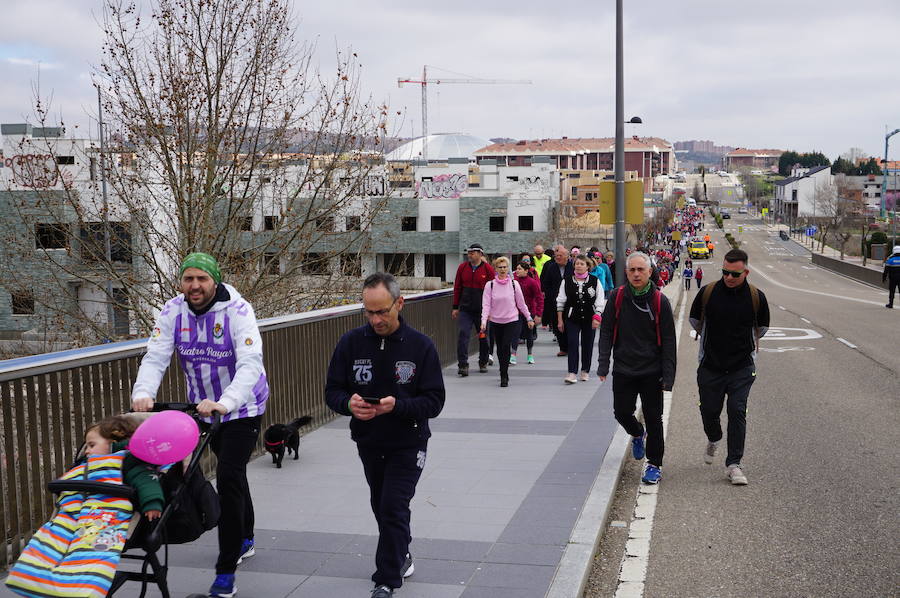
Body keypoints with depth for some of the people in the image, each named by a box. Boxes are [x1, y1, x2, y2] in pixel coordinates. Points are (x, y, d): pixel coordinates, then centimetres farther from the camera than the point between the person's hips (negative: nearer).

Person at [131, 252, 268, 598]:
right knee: (232, 472, 22)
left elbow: (250, 364, -34)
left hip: (242, 407, -5)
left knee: (228, 477, -15)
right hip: (204, 407, 5)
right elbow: (155, 357, -17)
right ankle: (244, 540, 44)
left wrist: (225, 402, -49)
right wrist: (143, 394, -37)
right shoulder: (173, 312, -10)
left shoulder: (237, 311, -24)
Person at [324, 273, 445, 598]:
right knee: (381, 506, 18)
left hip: (408, 443, -4)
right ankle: (401, 556, 42)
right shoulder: (350, 343, -8)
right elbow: (332, 391, -3)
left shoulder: (421, 346, -14)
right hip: (368, 443, 4)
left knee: (393, 508, -8)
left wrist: (397, 406, -32)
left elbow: (434, 401, -14)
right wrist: (348, 403, -27)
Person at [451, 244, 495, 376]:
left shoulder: (488, 269, -5)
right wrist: (455, 307, 7)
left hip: (482, 309, -1)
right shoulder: (462, 267, 4)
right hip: (465, 309, 1)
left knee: (483, 337, 11)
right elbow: (457, 288, 9)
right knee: (463, 334, -10)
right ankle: (463, 365, -9)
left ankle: (483, 363, 29)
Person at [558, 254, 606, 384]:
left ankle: (585, 371, 22)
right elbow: (560, 302, 6)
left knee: (587, 345, 7)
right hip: (572, 318, 0)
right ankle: (571, 373, -10)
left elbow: (600, 301, 0)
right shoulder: (567, 281, 2)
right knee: (572, 344, -8)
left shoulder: (595, 281, -1)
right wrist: (560, 320, 4)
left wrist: (596, 317, -9)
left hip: (589, 318, 0)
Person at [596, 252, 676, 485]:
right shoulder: (617, 297, -2)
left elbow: (668, 340, -4)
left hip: (652, 371, -2)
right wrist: (603, 364, -4)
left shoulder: (659, 301, -6)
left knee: (653, 418, 3)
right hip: (623, 369, 2)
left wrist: (668, 375, -9)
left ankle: (654, 465, 16)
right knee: (622, 412, 7)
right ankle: (637, 434, 41)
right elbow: (606, 332, 4)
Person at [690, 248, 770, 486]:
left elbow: (762, 328, 15)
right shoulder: (708, 292, -6)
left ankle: (733, 464, 0)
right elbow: (695, 320, 13)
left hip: (742, 368, -1)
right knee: (709, 410, 8)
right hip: (710, 365, 1)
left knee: (737, 412, -8)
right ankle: (713, 440, 42)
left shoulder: (756, 297, -5)